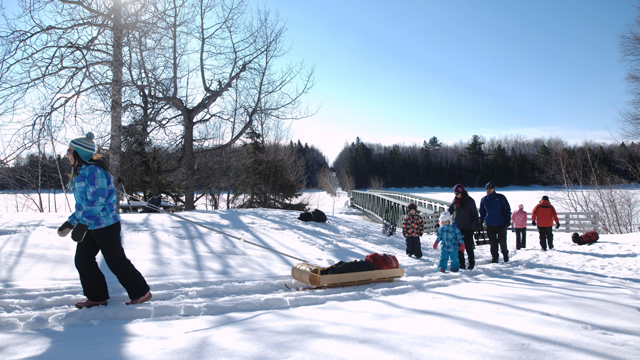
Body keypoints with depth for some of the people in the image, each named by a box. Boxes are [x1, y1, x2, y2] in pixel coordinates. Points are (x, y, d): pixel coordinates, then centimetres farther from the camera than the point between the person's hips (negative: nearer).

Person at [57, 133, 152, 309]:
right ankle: (97, 297, 21)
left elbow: (97, 200, -24)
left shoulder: (94, 170, -19)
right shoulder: (80, 172, 14)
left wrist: (83, 223, -25)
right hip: (89, 226, 10)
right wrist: (71, 221, 20)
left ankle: (141, 293, 12)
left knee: (116, 261, -1)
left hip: (105, 225, -10)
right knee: (82, 260, 8)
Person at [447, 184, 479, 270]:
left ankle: (471, 263, 13)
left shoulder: (470, 201, -6)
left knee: (468, 246, -3)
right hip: (457, 227, 4)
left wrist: (476, 224, -10)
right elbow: (450, 211, 15)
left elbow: (474, 214, -2)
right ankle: (461, 264, 13)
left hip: (468, 228, -4)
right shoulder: (455, 201, 6)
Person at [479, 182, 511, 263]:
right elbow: (482, 212, 17)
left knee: (502, 241, 1)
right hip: (490, 225, 3)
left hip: (501, 224, -3)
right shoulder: (483, 200, 9)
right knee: (492, 242, 4)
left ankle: (505, 256, 21)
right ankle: (494, 257, 14)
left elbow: (507, 209, 2)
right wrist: (480, 223, 13)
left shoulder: (500, 197, -1)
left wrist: (508, 220, -6)